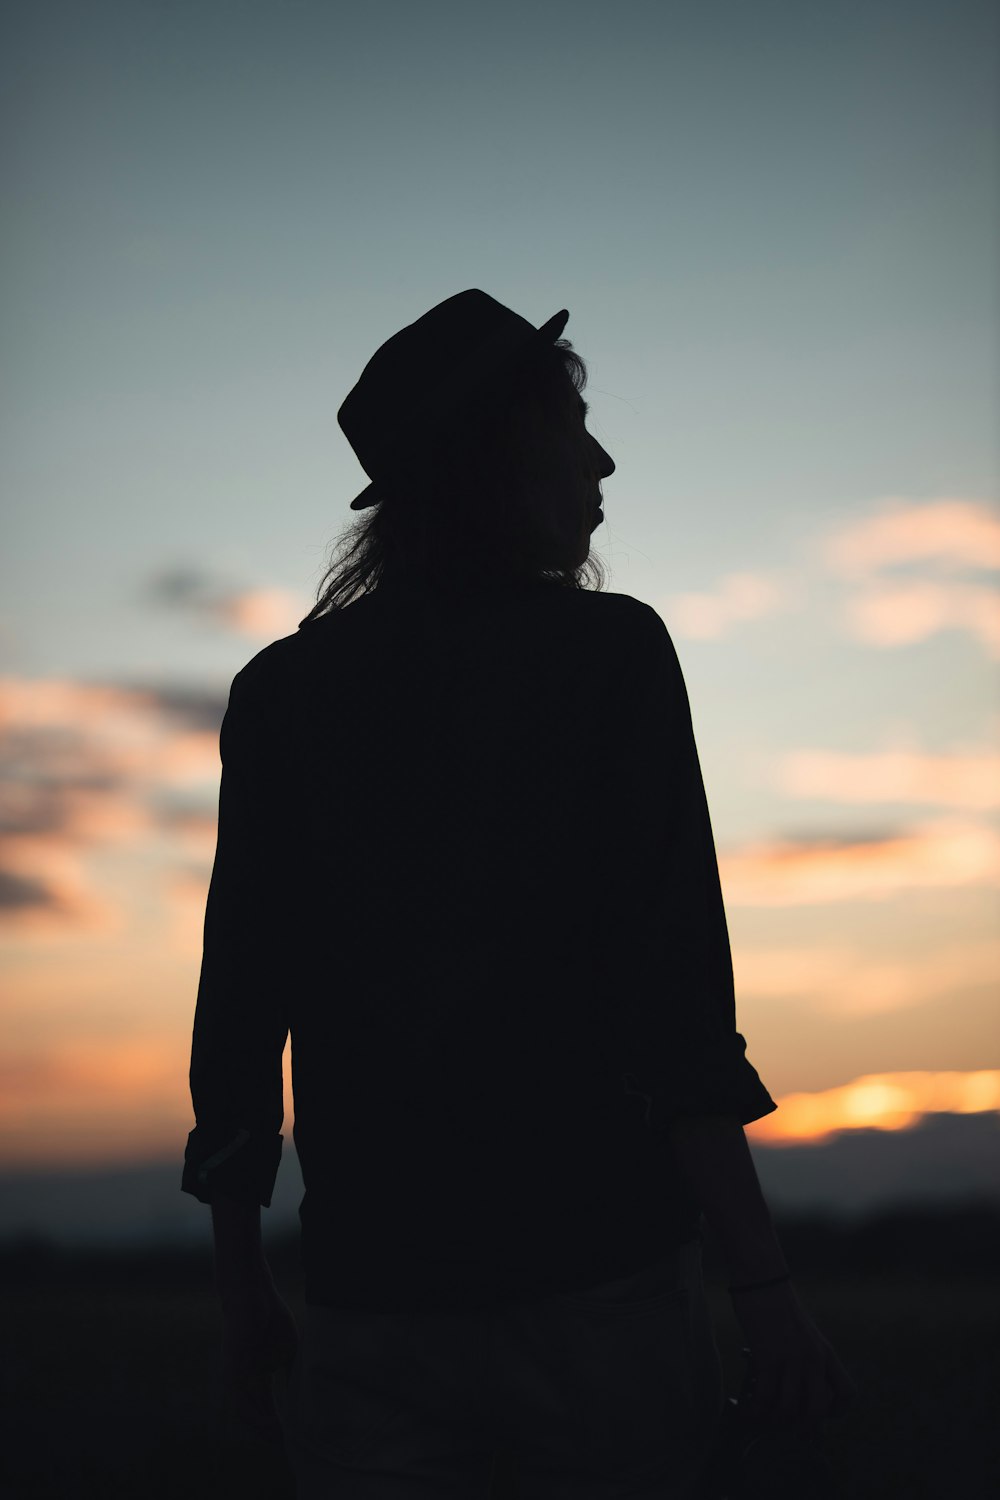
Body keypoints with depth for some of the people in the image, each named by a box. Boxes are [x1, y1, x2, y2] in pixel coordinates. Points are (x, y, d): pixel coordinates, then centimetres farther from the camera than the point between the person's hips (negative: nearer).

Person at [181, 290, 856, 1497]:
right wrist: (762, 1283, -9)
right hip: (596, 1276, -3)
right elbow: (673, 987, -11)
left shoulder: (283, 689, 7)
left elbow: (238, 995, 5)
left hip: (371, 1313, 3)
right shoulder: (606, 650, -3)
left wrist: (241, 1288, 13)